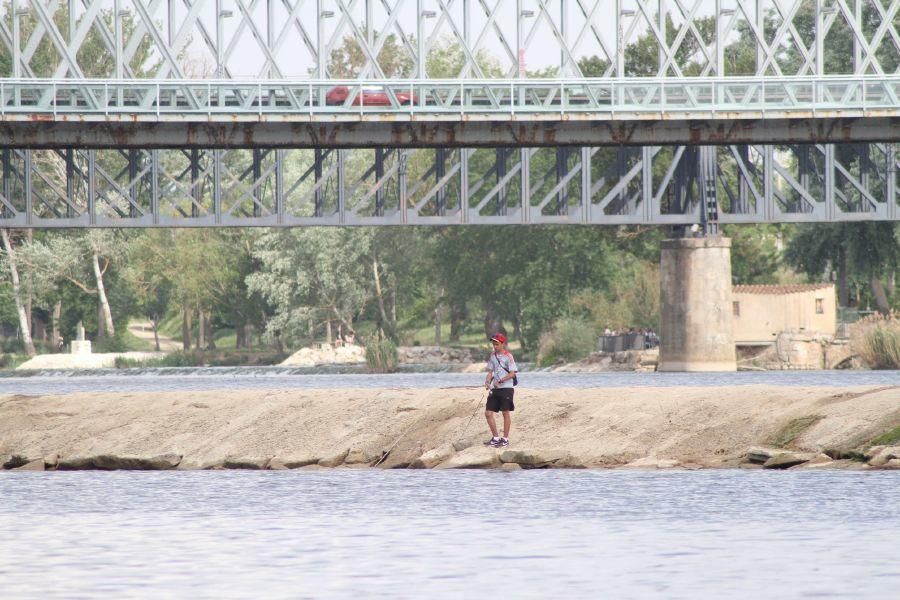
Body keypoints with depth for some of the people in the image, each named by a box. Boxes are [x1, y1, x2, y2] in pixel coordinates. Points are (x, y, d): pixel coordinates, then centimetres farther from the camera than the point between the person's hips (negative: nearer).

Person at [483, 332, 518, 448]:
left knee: (505, 413, 0)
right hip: (494, 389, 7)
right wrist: (487, 382, -3)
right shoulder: (492, 356, 11)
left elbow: (512, 373, -12)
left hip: (506, 388, -6)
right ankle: (495, 438, 13)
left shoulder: (508, 356, -8)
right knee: (488, 413, 2)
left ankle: (505, 439, 8)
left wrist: (500, 381, -20)